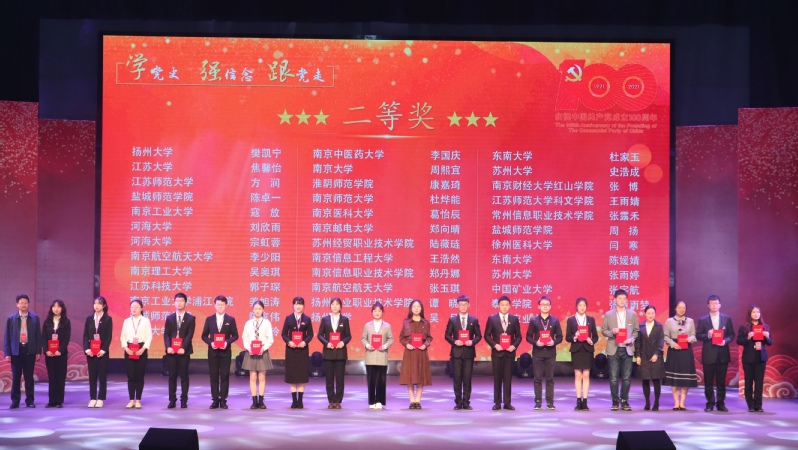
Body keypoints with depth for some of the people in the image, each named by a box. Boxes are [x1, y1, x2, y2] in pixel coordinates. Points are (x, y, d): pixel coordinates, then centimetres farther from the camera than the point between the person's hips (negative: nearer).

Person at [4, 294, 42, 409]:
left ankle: (30, 400, 11)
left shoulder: (35, 318, 3)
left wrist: (38, 351, -1)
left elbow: (38, 335, 4)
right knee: (15, 377, 4)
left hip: (30, 351, 0)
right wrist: (7, 353, -3)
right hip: (16, 351, 0)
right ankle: (15, 401, 12)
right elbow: (7, 337, 2)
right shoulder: (11, 319, 3)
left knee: (29, 377, 4)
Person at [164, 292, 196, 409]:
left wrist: (183, 348, -18)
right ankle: (172, 400, 7)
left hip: (184, 351, -2)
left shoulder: (191, 318, 3)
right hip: (171, 351, 2)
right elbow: (166, 335, 4)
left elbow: (190, 335, -6)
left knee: (184, 376, 1)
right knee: (172, 376, 4)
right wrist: (168, 347, -12)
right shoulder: (169, 318, 10)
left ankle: (184, 400, 5)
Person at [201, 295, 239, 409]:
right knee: (214, 376, 3)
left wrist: (227, 342, -15)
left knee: (224, 376, 0)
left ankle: (223, 400, 5)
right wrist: (210, 343, -11)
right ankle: (215, 400, 7)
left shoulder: (231, 320, 3)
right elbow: (204, 336, 6)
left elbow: (235, 335, 2)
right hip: (213, 351, 1)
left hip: (225, 351, -1)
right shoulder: (209, 319, 6)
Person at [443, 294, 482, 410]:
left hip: (469, 352, 0)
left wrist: (472, 342, -12)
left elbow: (478, 336, 6)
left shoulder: (474, 320, 5)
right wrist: (454, 341, -12)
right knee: (457, 378, 1)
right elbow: (447, 335, 5)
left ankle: (466, 402, 7)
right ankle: (458, 402, 7)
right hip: (456, 352, 0)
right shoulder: (452, 320, 5)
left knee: (467, 378, 1)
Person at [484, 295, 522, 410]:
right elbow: (487, 335, 2)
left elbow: (518, 336, 7)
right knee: (497, 378, 3)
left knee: (508, 378, 3)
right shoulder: (492, 319, 1)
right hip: (497, 352, -1)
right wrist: (495, 345, -12)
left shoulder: (514, 319, 5)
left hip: (509, 352, 1)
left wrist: (514, 346, -10)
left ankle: (508, 402, 7)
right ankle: (497, 403, 7)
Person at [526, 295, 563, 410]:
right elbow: (529, 337, 4)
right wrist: (535, 342, -14)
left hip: (550, 353, 0)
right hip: (537, 352, 0)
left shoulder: (555, 321, 5)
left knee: (550, 378, 2)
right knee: (538, 378, 1)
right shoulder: (534, 321, 3)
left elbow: (559, 337, 6)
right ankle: (538, 401, 6)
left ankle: (550, 402, 7)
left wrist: (554, 342, -13)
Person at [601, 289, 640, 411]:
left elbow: (636, 331, 9)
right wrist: (612, 332, -14)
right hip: (613, 349, -1)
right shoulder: (608, 314, 5)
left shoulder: (632, 314, 7)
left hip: (627, 349, 1)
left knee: (626, 378, 2)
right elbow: (603, 330, 6)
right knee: (614, 377, 0)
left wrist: (631, 339, -9)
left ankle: (624, 401, 11)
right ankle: (615, 401, 8)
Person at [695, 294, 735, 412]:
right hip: (708, 354, -1)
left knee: (721, 381, 6)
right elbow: (698, 336, 0)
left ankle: (721, 403, 13)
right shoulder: (702, 320, 3)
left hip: (723, 354, 1)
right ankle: (710, 403, 11)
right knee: (708, 381, 3)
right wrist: (707, 335, -18)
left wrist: (725, 341, -13)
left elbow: (731, 335, 6)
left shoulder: (727, 319, 6)